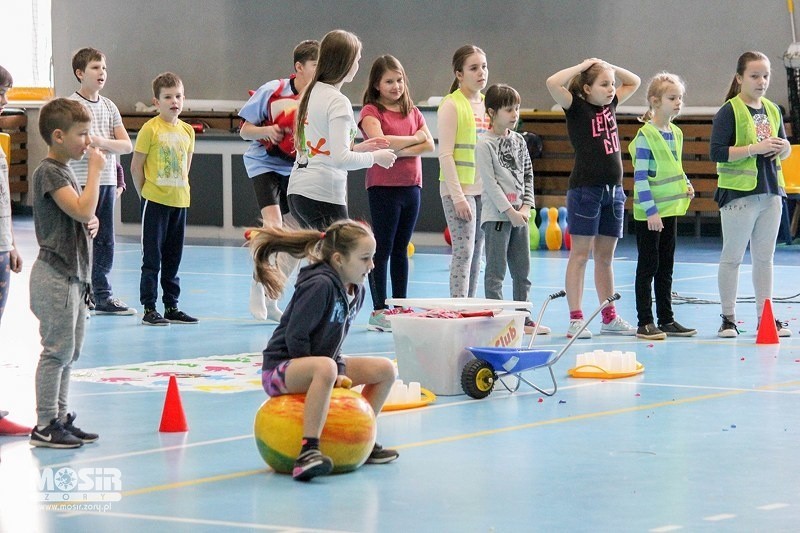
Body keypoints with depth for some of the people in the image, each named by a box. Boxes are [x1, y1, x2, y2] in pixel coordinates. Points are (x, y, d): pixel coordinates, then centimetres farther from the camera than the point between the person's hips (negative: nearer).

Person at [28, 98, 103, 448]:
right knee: (57, 351, -7)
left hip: (73, 274, 10)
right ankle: (45, 426, -3)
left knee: (69, 352, 13)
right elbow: (83, 209, -26)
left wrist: (91, 222, 6)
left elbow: (81, 217, 28)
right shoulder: (48, 172, -14)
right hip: (55, 275, -10)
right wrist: (95, 169, -16)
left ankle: (60, 419, 19)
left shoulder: (65, 171, 16)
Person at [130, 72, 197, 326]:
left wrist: (180, 187, 11)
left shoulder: (187, 131, 7)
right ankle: (149, 309, 2)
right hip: (155, 201, -5)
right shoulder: (151, 129, -10)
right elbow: (136, 165, -6)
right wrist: (145, 193, -3)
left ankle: (172, 307, 20)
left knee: (173, 257, 12)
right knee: (152, 258, -2)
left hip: (179, 200, 5)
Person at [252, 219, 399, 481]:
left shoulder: (356, 290, 5)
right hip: (280, 369, -9)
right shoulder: (321, 285, -23)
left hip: (312, 364, 9)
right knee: (324, 367, -42)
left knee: (385, 370, 4)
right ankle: (308, 450, -45)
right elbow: (295, 338, -24)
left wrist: (338, 372, -3)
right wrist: (334, 370, -17)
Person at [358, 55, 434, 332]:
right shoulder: (371, 111, -4)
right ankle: (378, 310, -1)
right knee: (383, 248, -3)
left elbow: (429, 145, 1)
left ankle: (400, 307, 15)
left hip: (411, 185, 5)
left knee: (401, 249, 11)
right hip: (382, 186, -5)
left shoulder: (412, 111, 12)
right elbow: (380, 140, -21)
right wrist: (414, 139, -8)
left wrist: (397, 149, -13)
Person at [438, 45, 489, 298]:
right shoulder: (451, 106, -8)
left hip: (484, 189, 7)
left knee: (477, 253, 8)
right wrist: (457, 196, -17)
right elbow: (445, 154, -12)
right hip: (459, 189, -7)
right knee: (464, 251, -12)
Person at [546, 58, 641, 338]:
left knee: (605, 256, 12)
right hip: (585, 188, -6)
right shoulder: (576, 107, -6)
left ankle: (610, 318, 18)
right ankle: (575, 319, -3)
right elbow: (553, 83, -23)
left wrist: (609, 67, 11)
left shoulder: (610, 104, 12)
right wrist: (584, 65, -11)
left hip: (613, 189, 6)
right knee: (580, 254, -3)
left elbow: (634, 82, 27)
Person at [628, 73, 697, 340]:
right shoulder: (646, 135, -15)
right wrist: (651, 210, -21)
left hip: (670, 208, 7)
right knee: (648, 267, -2)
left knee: (666, 268, 12)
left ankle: (666, 320, 19)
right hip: (649, 212, -7)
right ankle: (645, 323, 3)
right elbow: (640, 176, -17)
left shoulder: (676, 133, 8)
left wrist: (686, 185, 4)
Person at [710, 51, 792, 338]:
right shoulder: (729, 111, -8)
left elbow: (785, 148, 22)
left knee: (765, 257, 10)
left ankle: (765, 316, 16)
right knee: (732, 257, 1)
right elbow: (717, 152, -16)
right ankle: (728, 318, 7)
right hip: (739, 193, -6)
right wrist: (755, 148, -22)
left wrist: (783, 147, -2)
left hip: (771, 192, 6)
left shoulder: (772, 110, 12)